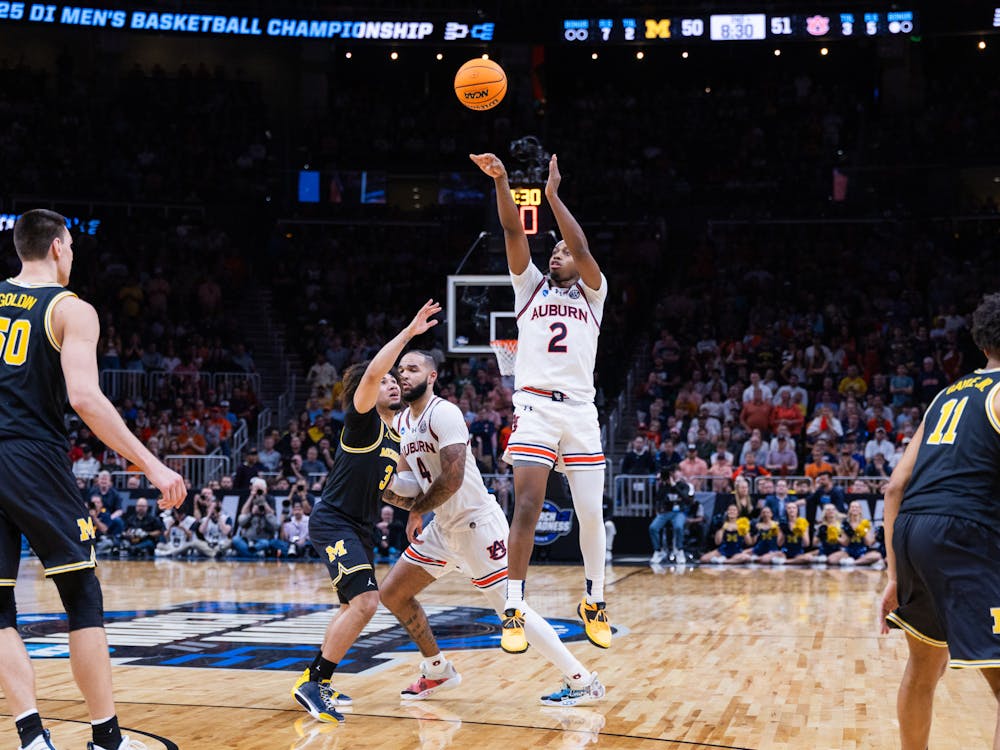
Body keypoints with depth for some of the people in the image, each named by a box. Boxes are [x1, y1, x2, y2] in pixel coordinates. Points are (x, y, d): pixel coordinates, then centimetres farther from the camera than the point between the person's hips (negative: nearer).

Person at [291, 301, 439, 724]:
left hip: (359, 528, 10)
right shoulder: (362, 421, -13)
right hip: (332, 521, -10)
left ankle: (319, 682, 31)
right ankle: (312, 682, -16)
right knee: (365, 601, -23)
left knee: (355, 606, 20)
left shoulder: (394, 438, 13)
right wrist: (408, 332, -30)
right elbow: (371, 373, -31)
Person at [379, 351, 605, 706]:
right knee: (393, 594, 10)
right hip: (444, 527, 9)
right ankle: (437, 670, 24)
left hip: (477, 523, -9)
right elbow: (408, 483, 17)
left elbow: (452, 478, -25)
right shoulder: (401, 423, 11)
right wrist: (391, 491, -6)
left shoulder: (443, 413, -18)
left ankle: (582, 681, -5)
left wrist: (416, 511, -11)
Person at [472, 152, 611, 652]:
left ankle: (594, 603, 21)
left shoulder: (592, 294, 14)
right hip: (535, 405, -1)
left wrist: (552, 193, -6)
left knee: (591, 513, 2)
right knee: (527, 506, -14)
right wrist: (500, 181, -10)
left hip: (580, 409, 1)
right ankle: (514, 610, -11)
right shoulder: (531, 286, 17)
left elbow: (581, 245, -4)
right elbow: (513, 231, 3)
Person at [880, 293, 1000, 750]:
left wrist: (895, 576, 21)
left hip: (910, 528, 8)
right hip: (963, 532, -8)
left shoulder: (947, 395, 22)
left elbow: (896, 487, 19)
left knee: (924, 666, 27)